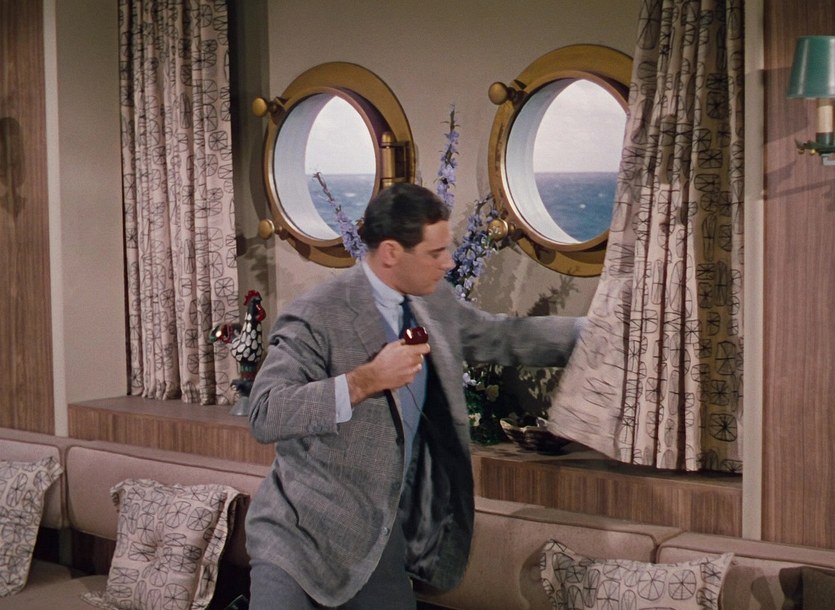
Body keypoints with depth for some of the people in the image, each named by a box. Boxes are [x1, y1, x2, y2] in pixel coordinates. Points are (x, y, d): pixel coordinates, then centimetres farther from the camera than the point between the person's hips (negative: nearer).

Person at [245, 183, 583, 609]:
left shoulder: (435, 303, 5)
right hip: (303, 533, -6)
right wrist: (367, 379, -30)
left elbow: (503, 337, 18)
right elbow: (264, 415, -26)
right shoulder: (316, 318, -18)